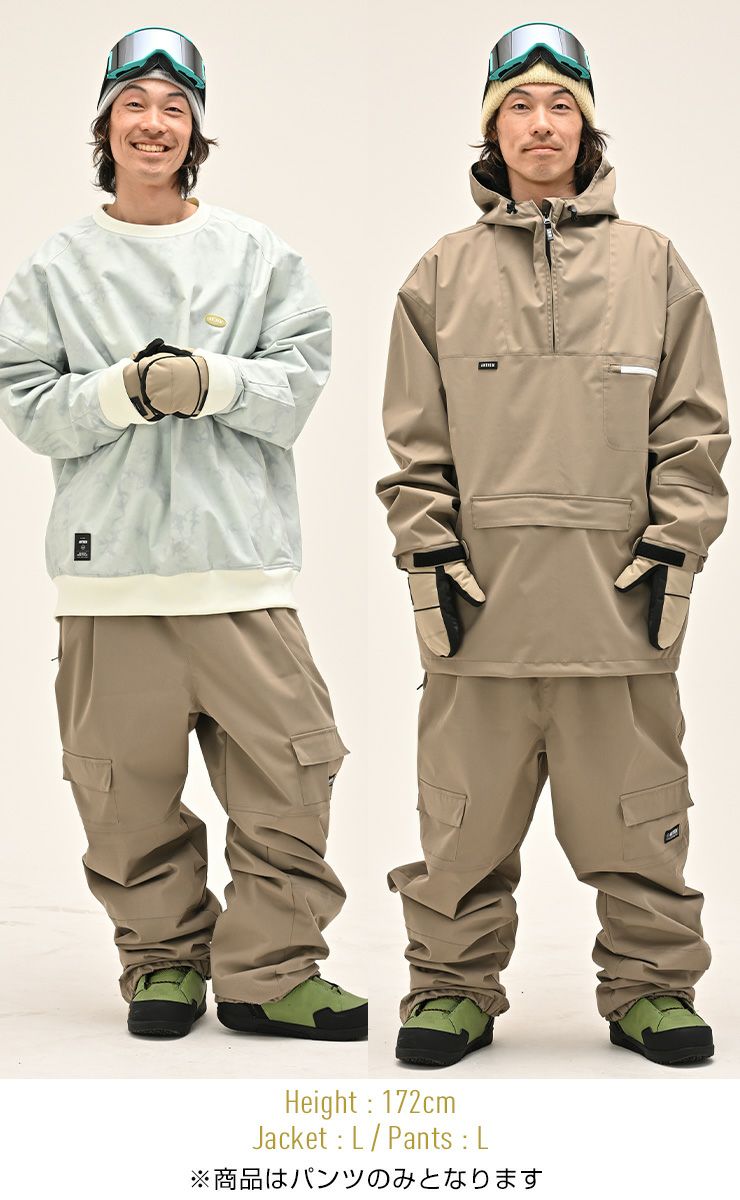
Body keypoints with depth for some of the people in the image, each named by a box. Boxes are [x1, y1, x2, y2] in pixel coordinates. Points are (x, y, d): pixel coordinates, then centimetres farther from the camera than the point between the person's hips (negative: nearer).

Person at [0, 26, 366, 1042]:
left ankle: (269, 971, 8)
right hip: (109, 564, 0)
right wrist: (122, 390, -12)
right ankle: (166, 960, 21)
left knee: (285, 771, -5)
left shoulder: (258, 255, 11)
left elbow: (300, 382, 3)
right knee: (129, 788, 3)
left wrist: (210, 380, -14)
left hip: (241, 559, 0)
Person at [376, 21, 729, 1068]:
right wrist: (431, 556, 0)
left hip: (619, 590, 0)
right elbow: (415, 439, 9)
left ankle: (651, 987, 19)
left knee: (635, 807, 5)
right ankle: (455, 984, 18)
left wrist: (673, 549, 0)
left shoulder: (653, 266, 10)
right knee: (467, 813, 3)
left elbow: (693, 428, 9)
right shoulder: (442, 277, 11)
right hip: (480, 590, 0)